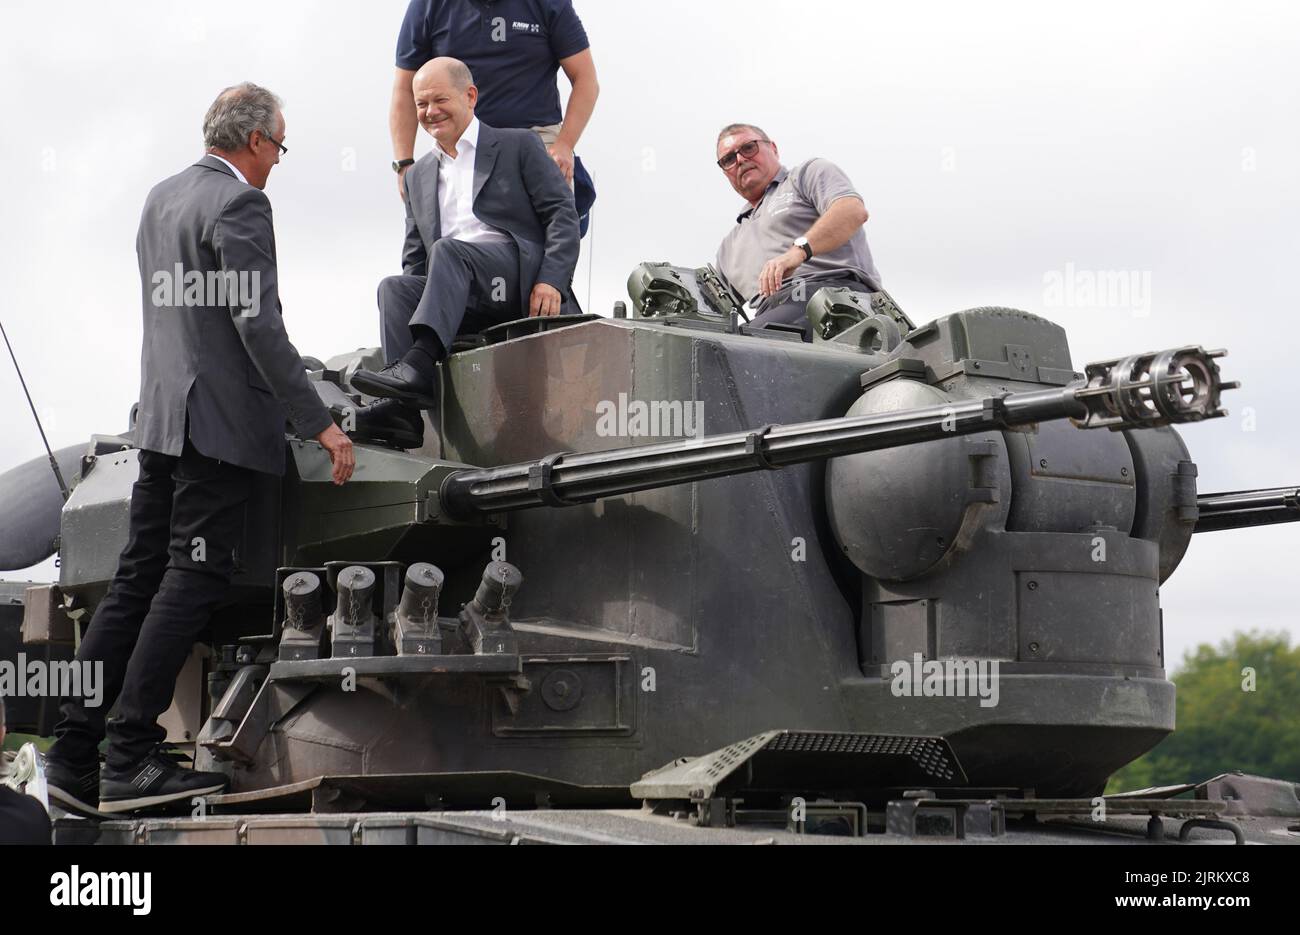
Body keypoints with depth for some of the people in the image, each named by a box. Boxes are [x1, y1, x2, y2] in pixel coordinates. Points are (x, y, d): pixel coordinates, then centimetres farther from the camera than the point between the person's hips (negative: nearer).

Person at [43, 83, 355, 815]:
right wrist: (320, 424, -17)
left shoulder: (162, 199, 17)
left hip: (162, 418, 9)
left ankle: (74, 753, 8)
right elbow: (258, 325, -18)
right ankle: (132, 760, -9)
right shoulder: (238, 204, -11)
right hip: (222, 422, -9)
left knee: (138, 581, 9)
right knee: (194, 582, -7)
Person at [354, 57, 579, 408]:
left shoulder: (519, 146, 13)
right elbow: (415, 259, 25)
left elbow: (562, 214, 3)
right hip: (459, 297, 5)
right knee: (394, 288, -24)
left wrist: (551, 280, -13)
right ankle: (411, 404, -44)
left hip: (520, 278, -5)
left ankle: (418, 365, -49)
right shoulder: (419, 176, 27)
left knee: (448, 250, -31)